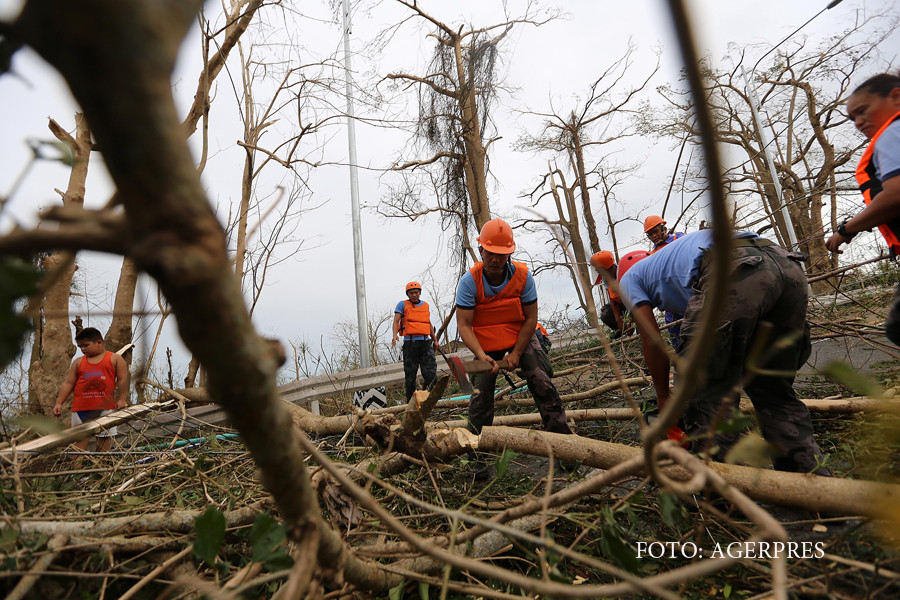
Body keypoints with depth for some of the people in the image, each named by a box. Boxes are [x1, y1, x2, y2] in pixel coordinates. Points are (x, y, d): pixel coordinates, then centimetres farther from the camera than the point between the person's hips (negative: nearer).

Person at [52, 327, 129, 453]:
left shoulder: (115, 358, 2)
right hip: (81, 408, 2)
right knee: (80, 437, 5)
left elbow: (122, 379, -1)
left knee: (105, 436, 6)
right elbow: (68, 383, 10)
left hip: (106, 407, -2)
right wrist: (59, 403, 2)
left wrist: (122, 399, -6)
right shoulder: (78, 362, 11)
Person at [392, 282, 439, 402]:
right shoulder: (402, 304, 7)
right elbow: (396, 321, -4)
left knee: (431, 372, -10)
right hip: (410, 342, -3)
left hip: (425, 342, 3)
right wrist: (395, 335, -22)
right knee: (410, 374, 3)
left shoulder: (425, 305, 19)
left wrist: (435, 340, 27)